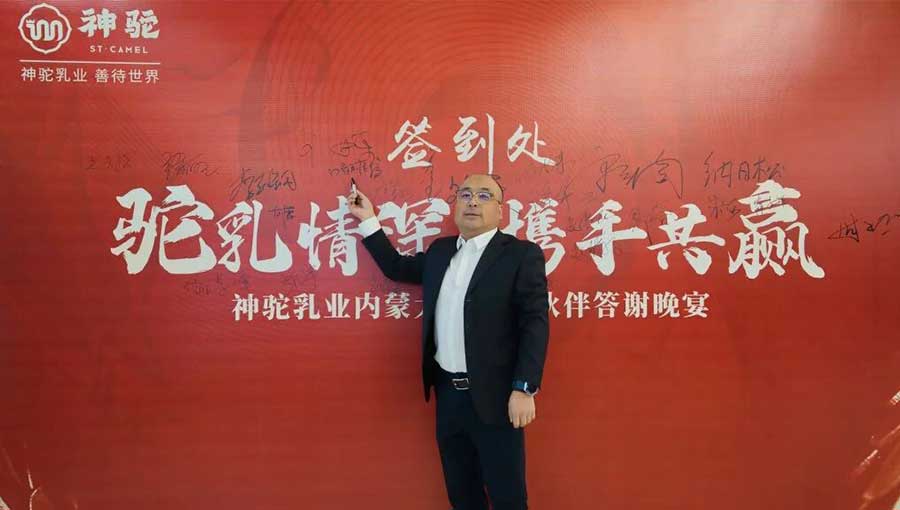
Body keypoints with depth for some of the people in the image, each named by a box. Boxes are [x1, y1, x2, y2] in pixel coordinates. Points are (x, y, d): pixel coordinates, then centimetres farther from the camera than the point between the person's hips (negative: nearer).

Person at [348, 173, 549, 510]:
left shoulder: (522, 254, -7)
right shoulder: (439, 251, 12)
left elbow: (535, 323, -12)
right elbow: (396, 267, 26)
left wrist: (524, 388, -19)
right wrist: (368, 220, 19)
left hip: (494, 396, -5)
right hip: (448, 393, 6)